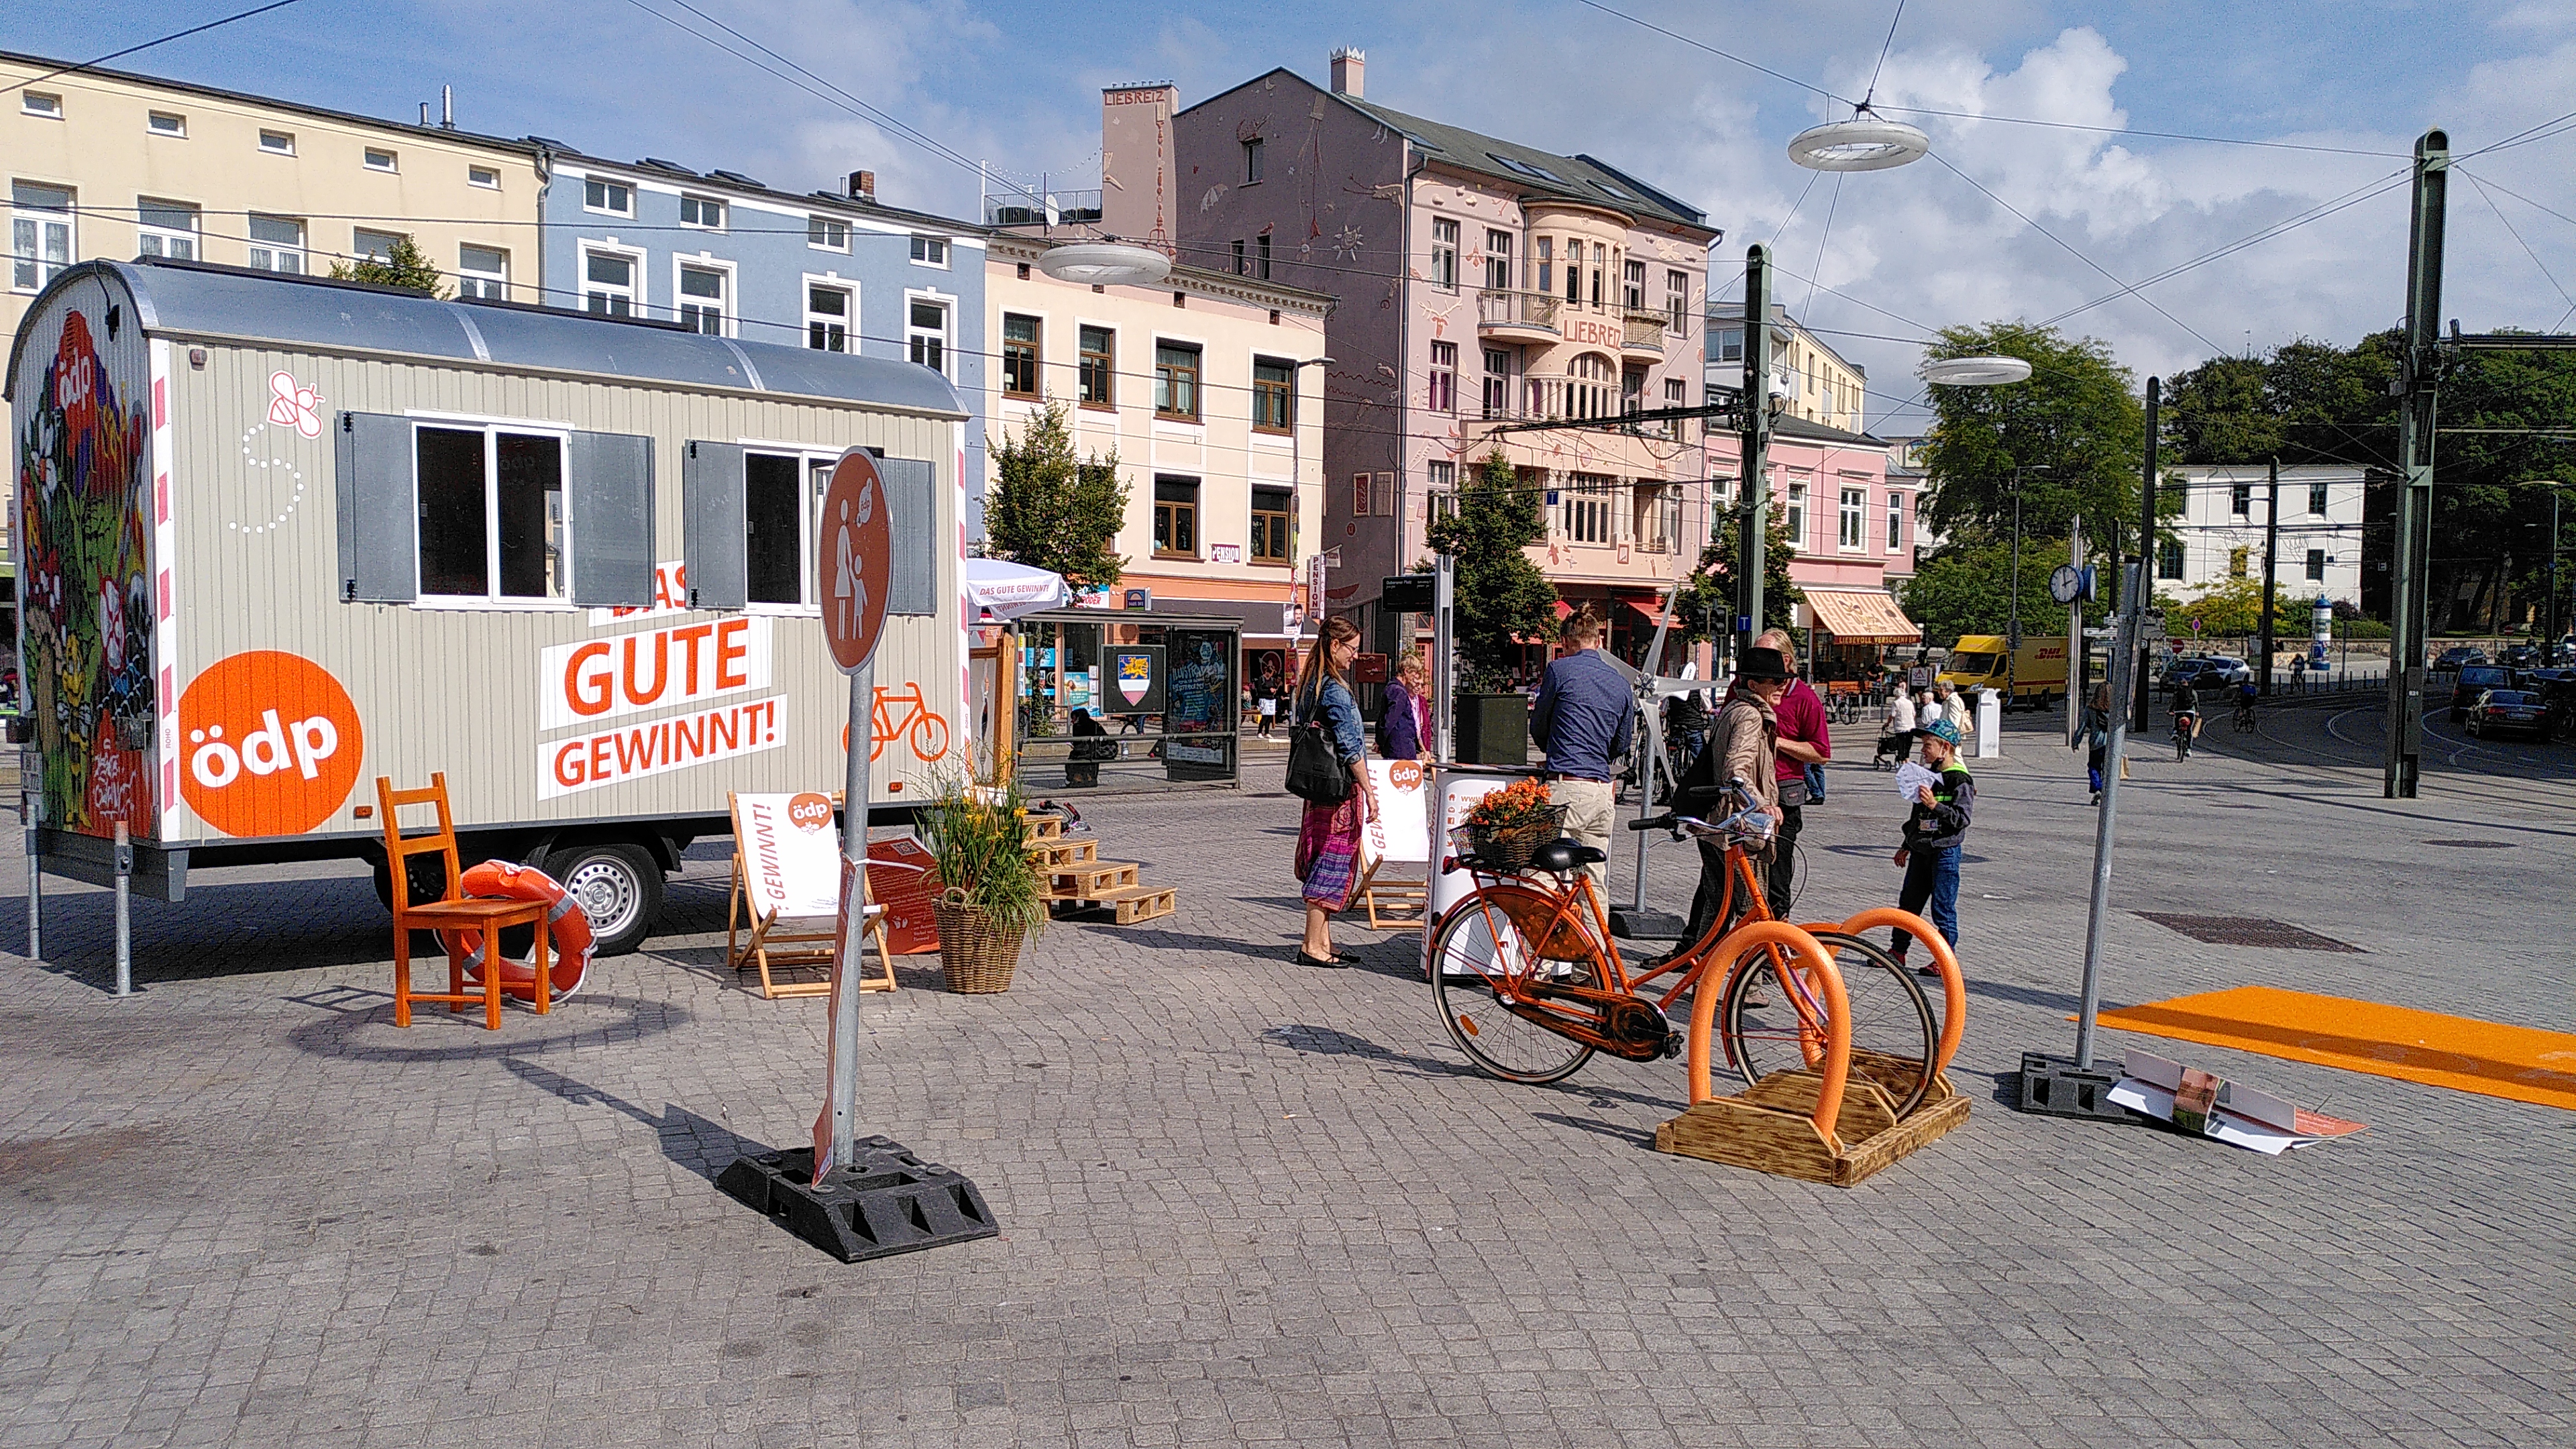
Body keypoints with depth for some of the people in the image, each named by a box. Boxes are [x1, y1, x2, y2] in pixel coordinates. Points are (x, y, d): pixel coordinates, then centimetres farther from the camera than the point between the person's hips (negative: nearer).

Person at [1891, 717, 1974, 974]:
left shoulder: (1960, 780, -12)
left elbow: (1962, 818, -19)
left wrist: (1935, 805, -29)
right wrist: (1906, 846, 25)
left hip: (1945, 851, -8)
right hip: (1921, 850, 8)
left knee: (1943, 907, -2)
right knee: (1908, 901, 12)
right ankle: (1897, 950, 21)